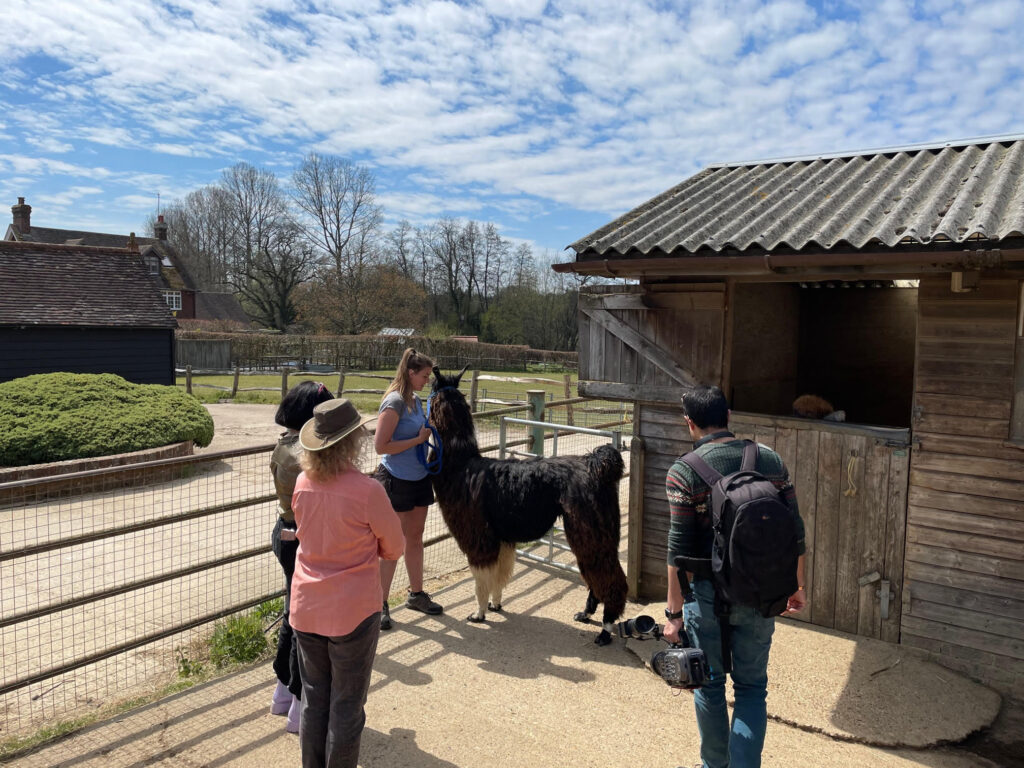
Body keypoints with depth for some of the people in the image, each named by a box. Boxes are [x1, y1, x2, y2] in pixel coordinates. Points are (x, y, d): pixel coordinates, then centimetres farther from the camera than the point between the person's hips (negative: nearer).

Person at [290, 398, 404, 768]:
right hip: (352, 612, -5)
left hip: (307, 609, 5)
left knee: (314, 699, 21)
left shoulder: (302, 483, -7)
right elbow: (394, 547, -8)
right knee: (346, 705, 13)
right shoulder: (367, 490, -23)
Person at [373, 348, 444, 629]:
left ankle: (416, 594, 31)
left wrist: (430, 431, 4)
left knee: (415, 537, 17)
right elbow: (381, 446, -22)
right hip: (396, 481, -8)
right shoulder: (394, 402, -18)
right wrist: (419, 439, -18)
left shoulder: (415, 400, 8)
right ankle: (380, 604, 15)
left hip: (418, 478, 8)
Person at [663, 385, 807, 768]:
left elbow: (680, 549, -15)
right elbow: (795, 532, 3)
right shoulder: (770, 460, -1)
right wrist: (797, 586, 16)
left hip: (707, 593, -2)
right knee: (752, 687, 16)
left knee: (709, 686, 18)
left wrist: (674, 611, -7)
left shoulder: (684, 472, -13)